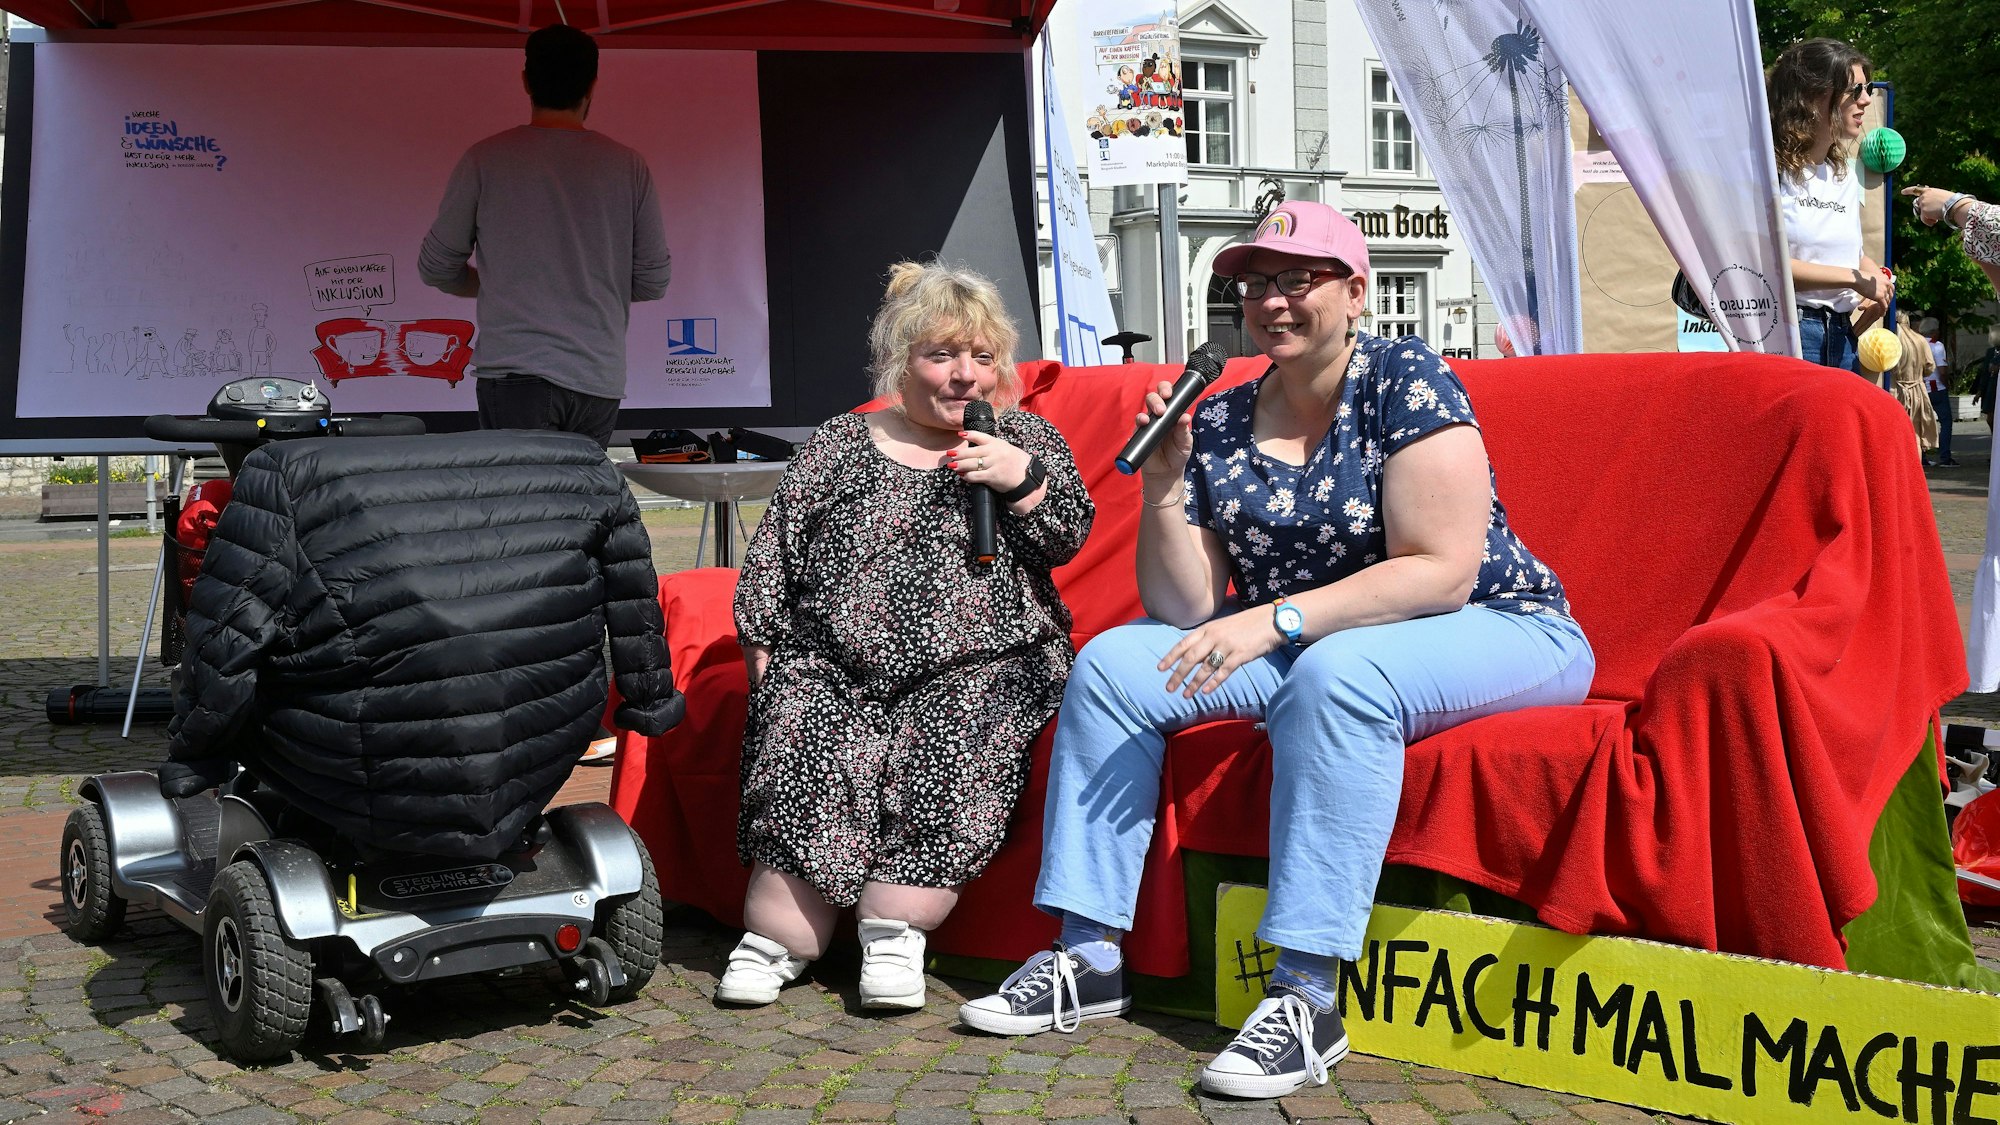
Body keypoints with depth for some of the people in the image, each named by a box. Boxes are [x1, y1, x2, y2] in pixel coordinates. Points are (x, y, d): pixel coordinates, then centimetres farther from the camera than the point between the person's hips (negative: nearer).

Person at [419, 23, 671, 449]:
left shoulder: (486, 159, 2)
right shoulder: (629, 166, 6)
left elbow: (436, 268, 8)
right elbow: (653, 283, 10)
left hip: (514, 371, -2)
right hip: (599, 379, 2)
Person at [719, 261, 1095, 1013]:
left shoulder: (1025, 439, 17)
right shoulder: (837, 449, 16)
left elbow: (1068, 537, 7)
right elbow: (773, 561, 15)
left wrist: (1023, 480, -10)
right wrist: (766, 647, 4)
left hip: (978, 664, -1)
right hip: (834, 661, 1)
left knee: (947, 752, -31)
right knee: (809, 751, -27)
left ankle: (894, 934, -19)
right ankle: (776, 938, -16)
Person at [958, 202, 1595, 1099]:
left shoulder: (1406, 380, -13)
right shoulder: (1219, 423, 2)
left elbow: (1441, 573, -22)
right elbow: (1184, 612, -1)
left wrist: (1277, 620, -29)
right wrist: (1163, 484, -15)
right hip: (1298, 647, 6)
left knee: (1333, 673, -37)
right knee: (1113, 662, -7)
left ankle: (1307, 998, -35)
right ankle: (1088, 958, -7)